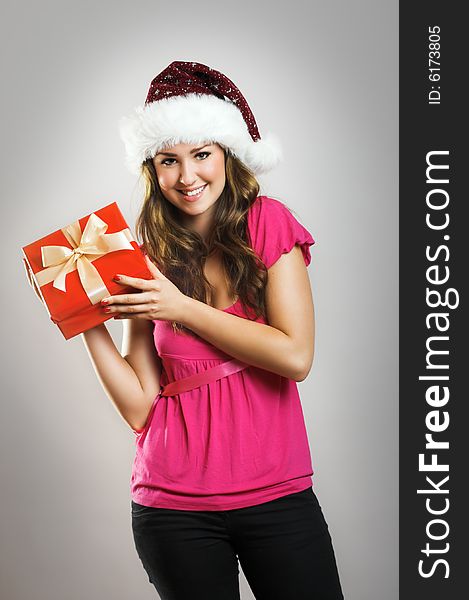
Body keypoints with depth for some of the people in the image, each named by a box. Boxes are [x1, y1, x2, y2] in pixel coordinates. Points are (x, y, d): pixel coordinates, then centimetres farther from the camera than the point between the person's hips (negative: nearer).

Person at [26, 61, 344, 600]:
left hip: (277, 493, -1)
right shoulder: (145, 261, 2)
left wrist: (183, 308, -12)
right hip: (176, 508, 1)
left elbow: (296, 357, -11)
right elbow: (139, 407, -1)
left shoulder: (268, 224, -2)